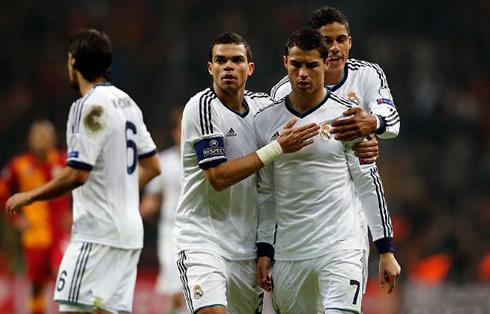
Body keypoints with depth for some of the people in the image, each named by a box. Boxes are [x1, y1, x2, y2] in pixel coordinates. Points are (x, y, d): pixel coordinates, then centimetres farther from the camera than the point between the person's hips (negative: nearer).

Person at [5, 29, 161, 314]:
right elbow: (152, 166, 19)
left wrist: (30, 197, -9)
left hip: (98, 231, -9)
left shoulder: (90, 106, -14)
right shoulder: (126, 102, 14)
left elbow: (78, 174, -20)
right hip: (129, 230, 9)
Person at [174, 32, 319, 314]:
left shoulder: (263, 105, 7)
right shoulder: (202, 107, -12)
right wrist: (277, 148, -20)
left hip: (247, 244, 7)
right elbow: (218, 177, -18)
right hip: (203, 239, -7)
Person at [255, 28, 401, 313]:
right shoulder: (266, 121, 8)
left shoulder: (346, 115, 0)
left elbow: (369, 183, 2)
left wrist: (386, 250, -1)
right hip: (289, 253, 4)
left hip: (341, 246, -4)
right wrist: (264, 251, 11)